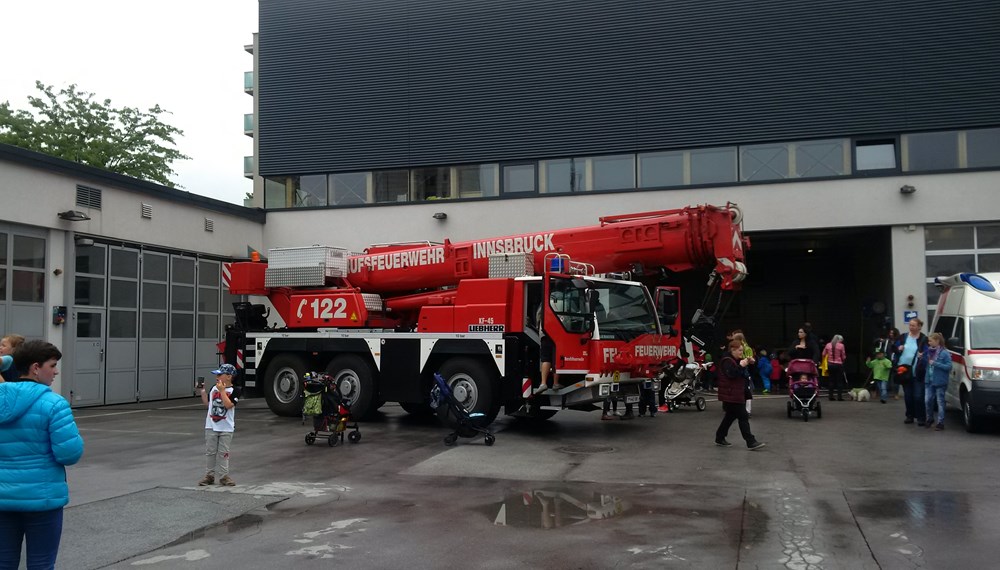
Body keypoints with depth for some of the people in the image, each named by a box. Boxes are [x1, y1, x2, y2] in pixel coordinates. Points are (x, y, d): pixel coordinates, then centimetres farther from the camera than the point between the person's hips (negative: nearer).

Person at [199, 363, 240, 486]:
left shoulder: (233, 391, -10)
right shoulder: (214, 388, 6)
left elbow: (228, 405, -23)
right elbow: (207, 402, 17)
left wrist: (222, 390, -24)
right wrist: (202, 391, 5)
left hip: (226, 428, -5)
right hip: (211, 426, 5)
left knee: (223, 453, 2)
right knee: (210, 452, 9)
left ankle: (224, 476, 8)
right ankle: (210, 475, 17)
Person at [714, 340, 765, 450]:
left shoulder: (737, 360, 17)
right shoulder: (727, 361, -14)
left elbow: (743, 375, 18)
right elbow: (731, 374, -26)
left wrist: (749, 364, 4)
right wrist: (741, 366, -27)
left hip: (737, 394, 10)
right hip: (731, 395, -10)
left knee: (731, 416, 15)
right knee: (743, 417, -11)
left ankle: (720, 438, 24)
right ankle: (751, 442, -11)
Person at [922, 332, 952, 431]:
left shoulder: (944, 353, -10)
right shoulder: (929, 351, 11)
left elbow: (949, 366, -14)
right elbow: (925, 364, 21)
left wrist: (935, 363, -20)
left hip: (940, 382, -6)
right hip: (929, 381, 6)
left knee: (940, 402, 1)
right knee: (927, 401, 7)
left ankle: (940, 423, 6)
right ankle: (929, 419, 25)